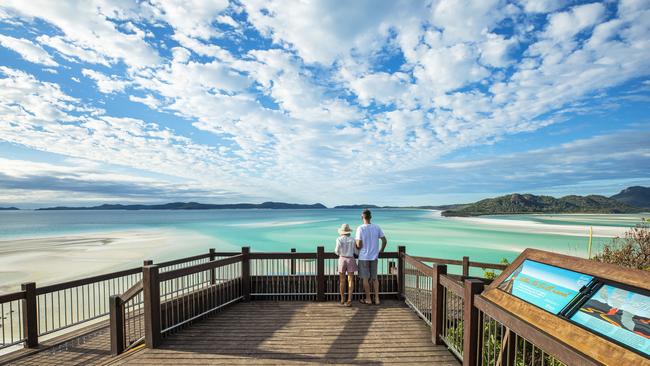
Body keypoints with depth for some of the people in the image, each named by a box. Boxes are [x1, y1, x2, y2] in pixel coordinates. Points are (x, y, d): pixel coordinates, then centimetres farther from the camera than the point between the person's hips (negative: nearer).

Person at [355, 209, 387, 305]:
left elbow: (359, 245, -16)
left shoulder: (360, 228, -14)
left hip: (364, 257, -4)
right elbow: (384, 241, 1)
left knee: (365, 278, 9)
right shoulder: (377, 227, -2)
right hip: (374, 257, 4)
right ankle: (377, 298, 19)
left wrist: (355, 248, 6)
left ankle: (368, 299, 19)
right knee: (374, 278, 16)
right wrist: (381, 250, 16)